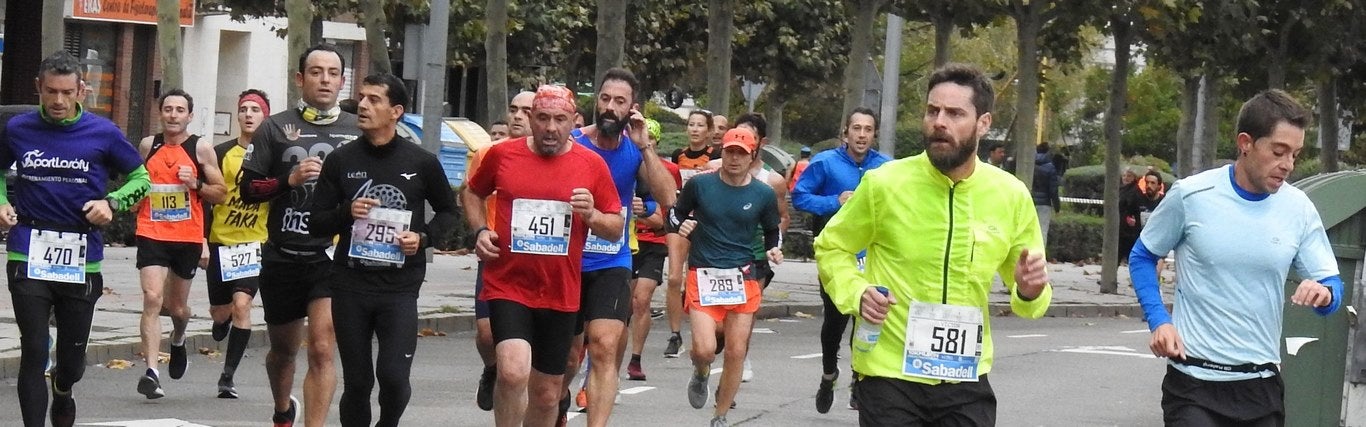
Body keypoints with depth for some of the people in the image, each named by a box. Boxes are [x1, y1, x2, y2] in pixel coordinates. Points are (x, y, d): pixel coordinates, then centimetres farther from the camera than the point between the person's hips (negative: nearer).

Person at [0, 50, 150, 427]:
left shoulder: (103, 133, -1)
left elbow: (140, 178, 11)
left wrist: (112, 202, -6)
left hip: (82, 258, 1)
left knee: (73, 354, 12)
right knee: (34, 351, -7)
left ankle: (63, 393, 45)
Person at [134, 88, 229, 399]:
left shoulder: (201, 150, -1)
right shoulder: (148, 146, 6)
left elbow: (221, 194, 1)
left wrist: (196, 184, -15)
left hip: (188, 238, 0)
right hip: (152, 234, 0)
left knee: (177, 306, 14)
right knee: (153, 299, -17)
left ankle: (178, 340, 51)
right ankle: (152, 372, -23)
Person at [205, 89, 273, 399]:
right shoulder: (221, 154, 2)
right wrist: (202, 240, -4)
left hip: (256, 244, -2)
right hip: (221, 242, 2)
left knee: (241, 304, -18)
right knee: (219, 312, 9)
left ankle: (228, 376, -10)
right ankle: (224, 319, 49)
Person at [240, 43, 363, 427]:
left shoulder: (358, 132, 6)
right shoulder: (275, 128, 3)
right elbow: (247, 189, 0)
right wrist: (289, 180, -15)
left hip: (332, 255, -1)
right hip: (282, 257, 1)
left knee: (322, 351, -15)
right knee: (283, 348, 19)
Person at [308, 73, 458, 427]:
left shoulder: (421, 162, 0)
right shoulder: (341, 160, 4)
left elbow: (447, 211, 15)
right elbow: (316, 224, 8)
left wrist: (424, 237, -5)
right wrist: (346, 213, -13)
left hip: (400, 288, -2)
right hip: (350, 287, 2)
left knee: (394, 377, -12)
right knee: (357, 382, 6)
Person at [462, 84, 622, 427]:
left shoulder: (592, 164, 1)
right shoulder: (502, 154, 0)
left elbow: (617, 228, 7)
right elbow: (472, 193, 19)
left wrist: (591, 215, -14)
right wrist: (480, 230, 1)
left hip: (561, 293, 2)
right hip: (508, 286, -2)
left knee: (547, 393, 13)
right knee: (514, 372, -25)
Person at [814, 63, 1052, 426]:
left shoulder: (1011, 195, -1)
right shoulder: (885, 183, -8)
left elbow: (1025, 287, 11)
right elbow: (831, 248, 6)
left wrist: (1030, 292, -12)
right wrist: (856, 293, -12)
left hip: (966, 380, 2)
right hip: (889, 376, -2)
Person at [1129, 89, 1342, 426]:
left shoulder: (1299, 209, 0)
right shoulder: (1190, 196, -7)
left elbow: (1331, 286, 5)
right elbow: (1142, 257, 7)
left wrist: (1324, 293, -20)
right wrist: (1158, 320, -7)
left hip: (1261, 385, 3)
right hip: (1194, 383, -3)